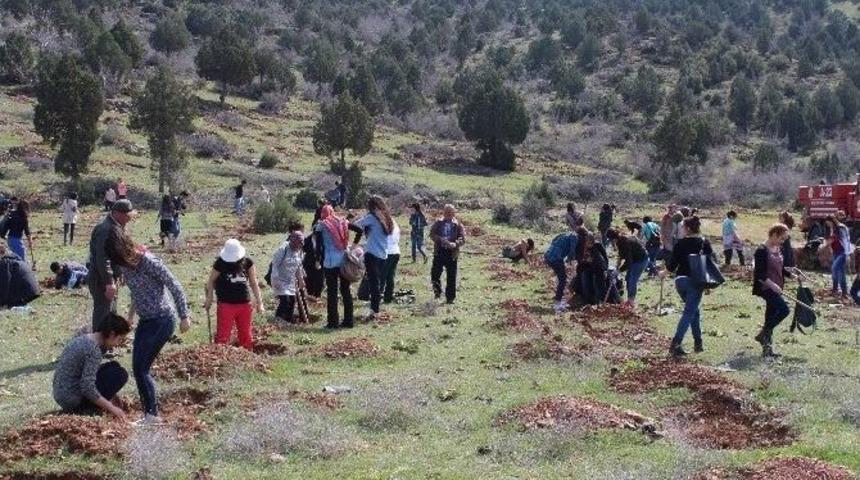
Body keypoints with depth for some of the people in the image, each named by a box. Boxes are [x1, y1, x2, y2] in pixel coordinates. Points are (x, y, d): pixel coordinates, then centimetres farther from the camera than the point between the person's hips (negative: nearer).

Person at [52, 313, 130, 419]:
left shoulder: (83, 338, 7)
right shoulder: (93, 350, -22)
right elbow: (88, 388, -27)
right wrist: (111, 408, -20)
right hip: (73, 401, -9)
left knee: (113, 367, 19)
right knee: (121, 374, -7)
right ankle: (84, 409, -6)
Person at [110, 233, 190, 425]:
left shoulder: (149, 262, -21)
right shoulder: (125, 264, 2)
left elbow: (175, 286, -15)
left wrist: (184, 316, -10)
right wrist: (131, 314, 26)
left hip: (162, 320, -8)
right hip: (146, 320, 8)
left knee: (141, 368, -10)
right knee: (138, 368, 6)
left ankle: (153, 415, -1)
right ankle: (148, 415, 14)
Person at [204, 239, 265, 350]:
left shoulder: (247, 262, -3)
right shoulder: (220, 263, -11)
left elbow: (254, 283, 5)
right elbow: (211, 281, 2)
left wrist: (259, 302, 4)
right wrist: (209, 299, 0)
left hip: (245, 304, 3)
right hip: (226, 305, -3)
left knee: (247, 336, 11)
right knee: (223, 336, -5)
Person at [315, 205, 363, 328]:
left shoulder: (321, 225, -1)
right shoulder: (342, 222, 8)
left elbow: (318, 245, -6)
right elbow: (359, 230, 3)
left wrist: (319, 259, 4)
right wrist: (354, 245, 10)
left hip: (330, 262, -4)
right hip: (345, 261, 4)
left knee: (332, 292, 2)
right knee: (346, 290, 10)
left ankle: (333, 322, 1)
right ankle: (348, 321, 12)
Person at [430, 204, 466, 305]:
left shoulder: (458, 225, 4)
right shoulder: (438, 223, 6)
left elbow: (463, 239, -4)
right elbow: (432, 234, -5)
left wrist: (455, 244, -24)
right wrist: (441, 240, -22)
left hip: (452, 253, -1)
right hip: (439, 252, 1)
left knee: (451, 277, 1)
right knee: (435, 273, -2)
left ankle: (450, 297, 11)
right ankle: (437, 291, 24)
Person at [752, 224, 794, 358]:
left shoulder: (779, 250, 12)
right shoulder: (762, 251, -14)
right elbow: (759, 273, -20)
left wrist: (791, 275, 6)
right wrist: (771, 284, -30)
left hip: (776, 288, 9)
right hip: (765, 287, -9)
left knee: (771, 316, 10)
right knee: (784, 309, -21)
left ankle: (767, 348, 17)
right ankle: (763, 334, -8)